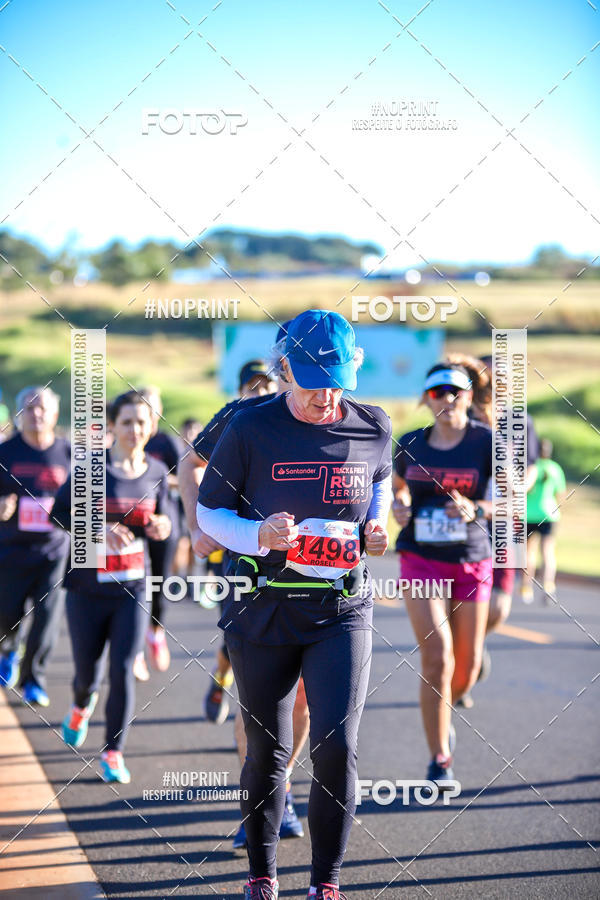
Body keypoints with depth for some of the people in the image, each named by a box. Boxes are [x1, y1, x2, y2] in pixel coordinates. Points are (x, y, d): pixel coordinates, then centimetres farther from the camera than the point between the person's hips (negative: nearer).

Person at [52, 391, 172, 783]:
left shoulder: (156, 471, 1)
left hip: (133, 588, 1)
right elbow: (60, 512, -8)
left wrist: (162, 525, -12)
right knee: (88, 671, 10)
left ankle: (113, 752, 6)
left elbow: (165, 513, 12)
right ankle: (82, 706, 47)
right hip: (88, 588, -1)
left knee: (123, 672, -8)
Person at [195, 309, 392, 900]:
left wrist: (376, 526, 1)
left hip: (341, 611, 1)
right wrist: (259, 535, -19)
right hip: (263, 608, -1)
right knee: (267, 752, 8)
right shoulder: (250, 429, -7)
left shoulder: (372, 430, 0)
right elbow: (208, 512, 0)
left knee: (337, 746, -9)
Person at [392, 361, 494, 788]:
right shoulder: (410, 446, 1)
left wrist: (476, 510, -29)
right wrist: (398, 506, -3)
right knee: (437, 659, -14)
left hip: (472, 562, 0)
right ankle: (440, 760, -5)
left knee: (467, 664, 7)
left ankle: (443, 716, 41)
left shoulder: (487, 442, -7)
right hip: (421, 560, 0)